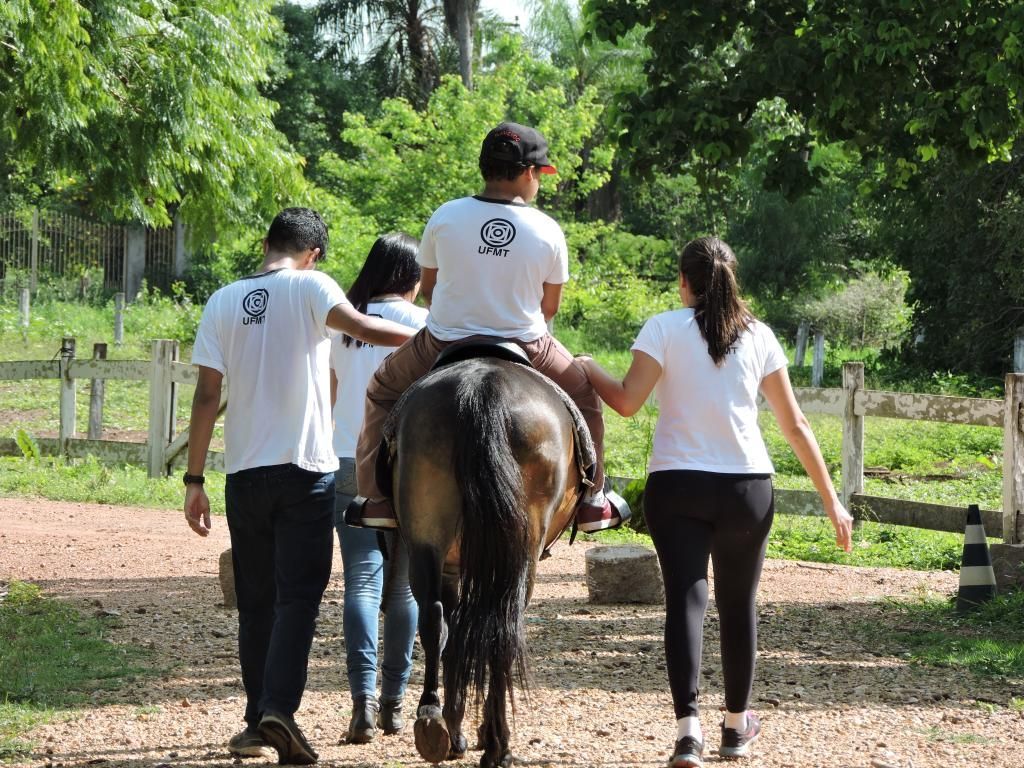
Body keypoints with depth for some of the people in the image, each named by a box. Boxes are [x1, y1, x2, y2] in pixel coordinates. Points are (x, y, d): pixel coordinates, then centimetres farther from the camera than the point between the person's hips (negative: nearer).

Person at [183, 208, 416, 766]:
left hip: (244, 470, 4)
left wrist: (194, 479, 6)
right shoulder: (309, 287, -3)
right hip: (306, 468, -4)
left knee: (255, 600, 13)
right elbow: (359, 326, -23)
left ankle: (258, 721, 16)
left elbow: (207, 395, 4)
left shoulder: (223, 302, 7)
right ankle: (279, 709, -21)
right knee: (298, 595, -5)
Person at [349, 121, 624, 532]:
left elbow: (428, 288, 4)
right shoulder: (548, 231, -9)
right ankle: (590, 500, 30)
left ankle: (377, 498, 20)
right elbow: (549, 307, 2)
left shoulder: (445, 217, -9)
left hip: (443, 347, 0)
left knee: (383, 389, 27)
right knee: (584, 394, 28)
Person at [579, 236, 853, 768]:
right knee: (738, 603, 17)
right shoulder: (758, 337, 6)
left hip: (675, 486, -2)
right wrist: (831, 500, 10)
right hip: (748, 486, 2)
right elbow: (795, 425, 6)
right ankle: (737, 725, 29)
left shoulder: (664, 328, -2)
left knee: (685, 597, -6)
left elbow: (626, 402, -9)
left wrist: (587, 369, 11)